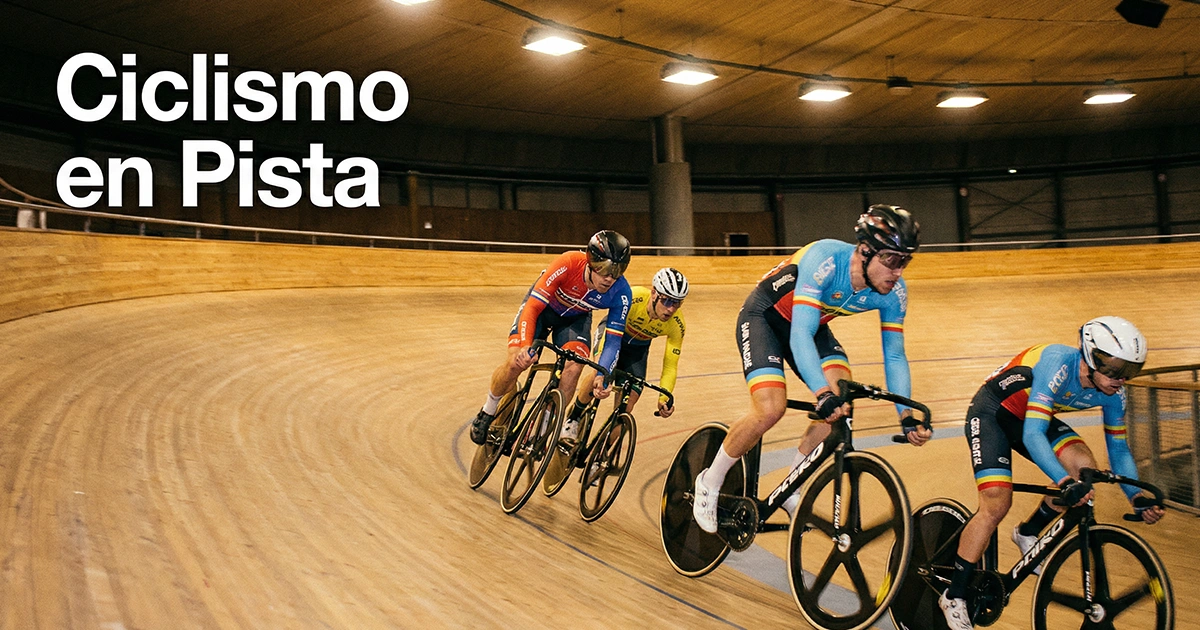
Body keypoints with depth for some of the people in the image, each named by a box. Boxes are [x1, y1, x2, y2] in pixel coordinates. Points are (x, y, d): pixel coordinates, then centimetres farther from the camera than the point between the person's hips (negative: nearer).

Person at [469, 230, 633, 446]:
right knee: (516, 361, -20)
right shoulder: (568, 264, -38)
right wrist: (526, 346, -49)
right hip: (543, 306, -2)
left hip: (575, 317, 2)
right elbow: (532, 306, -36)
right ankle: (488, 412, 7)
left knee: (574, 366, -23)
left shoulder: (620, 293, -30)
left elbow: (613, 341, -22)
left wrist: (602, 376, -37)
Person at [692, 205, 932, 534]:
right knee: (771, 409, -24)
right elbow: (800, 335, -42)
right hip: (763, 317, -6)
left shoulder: (893, 293, -18)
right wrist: (823, 393, -54)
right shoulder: (825, 259, -37)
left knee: (843, 398, -17)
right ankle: (710, 482, -1)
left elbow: (894, 356, -9)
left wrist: (907, 415, -23)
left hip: (812, 324, 6)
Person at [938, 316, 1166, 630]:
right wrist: (1066, 482, -50)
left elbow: (1118, 449, -1)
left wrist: (1138, 496, -15)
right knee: (997, 503, -18)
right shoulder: (1059, 364, -33)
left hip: (1031, 416, 7)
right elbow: (1032, 435, -39)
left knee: (1084, 465, -17)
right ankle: (954, 596, -7)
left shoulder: (1112, 392, -12)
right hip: (991, 412, -7)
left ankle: (1028, 533, 7)